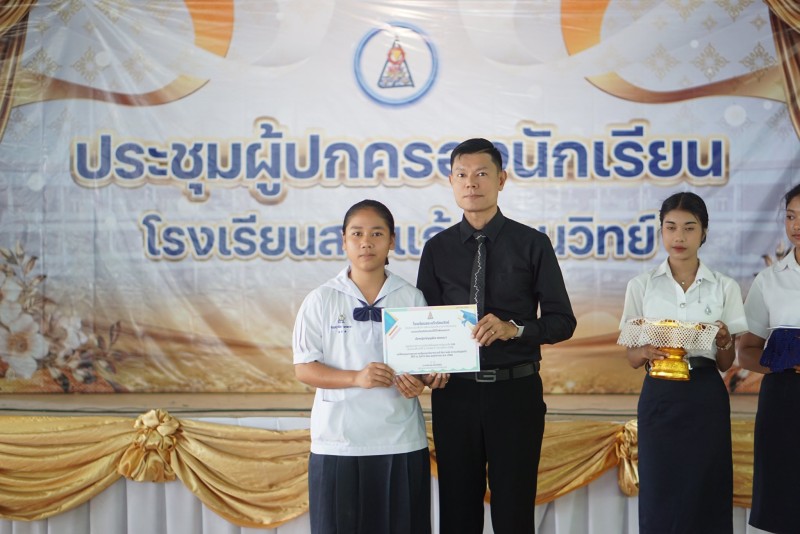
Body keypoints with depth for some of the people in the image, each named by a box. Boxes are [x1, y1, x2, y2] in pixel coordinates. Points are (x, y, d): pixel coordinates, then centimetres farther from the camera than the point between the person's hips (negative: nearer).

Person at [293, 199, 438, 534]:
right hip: (339, 441, -1)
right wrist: (357, 378, -17)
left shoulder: (411, 298, 6)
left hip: (401, 442, 2)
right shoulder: (322, 300, 0)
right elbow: (304, 369, -3)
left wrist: (419, 382, -12)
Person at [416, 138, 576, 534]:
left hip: (516, 392, -2)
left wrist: (513, 329, -19)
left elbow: (562, 320, 0)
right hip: (455, 392, 2)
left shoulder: (532, 244, 0)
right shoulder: (437, 249, 6)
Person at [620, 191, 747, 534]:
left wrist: (723, 342, -15)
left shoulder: (724, 288, 5)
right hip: (659, 397, 0)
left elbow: (726, 364, 6)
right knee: (659, 496, -1)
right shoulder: (641, 286, 4)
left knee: (706, 493, 1)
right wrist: (647, 352, -18)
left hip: (706, 399, 0)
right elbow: (631, 357, 4)